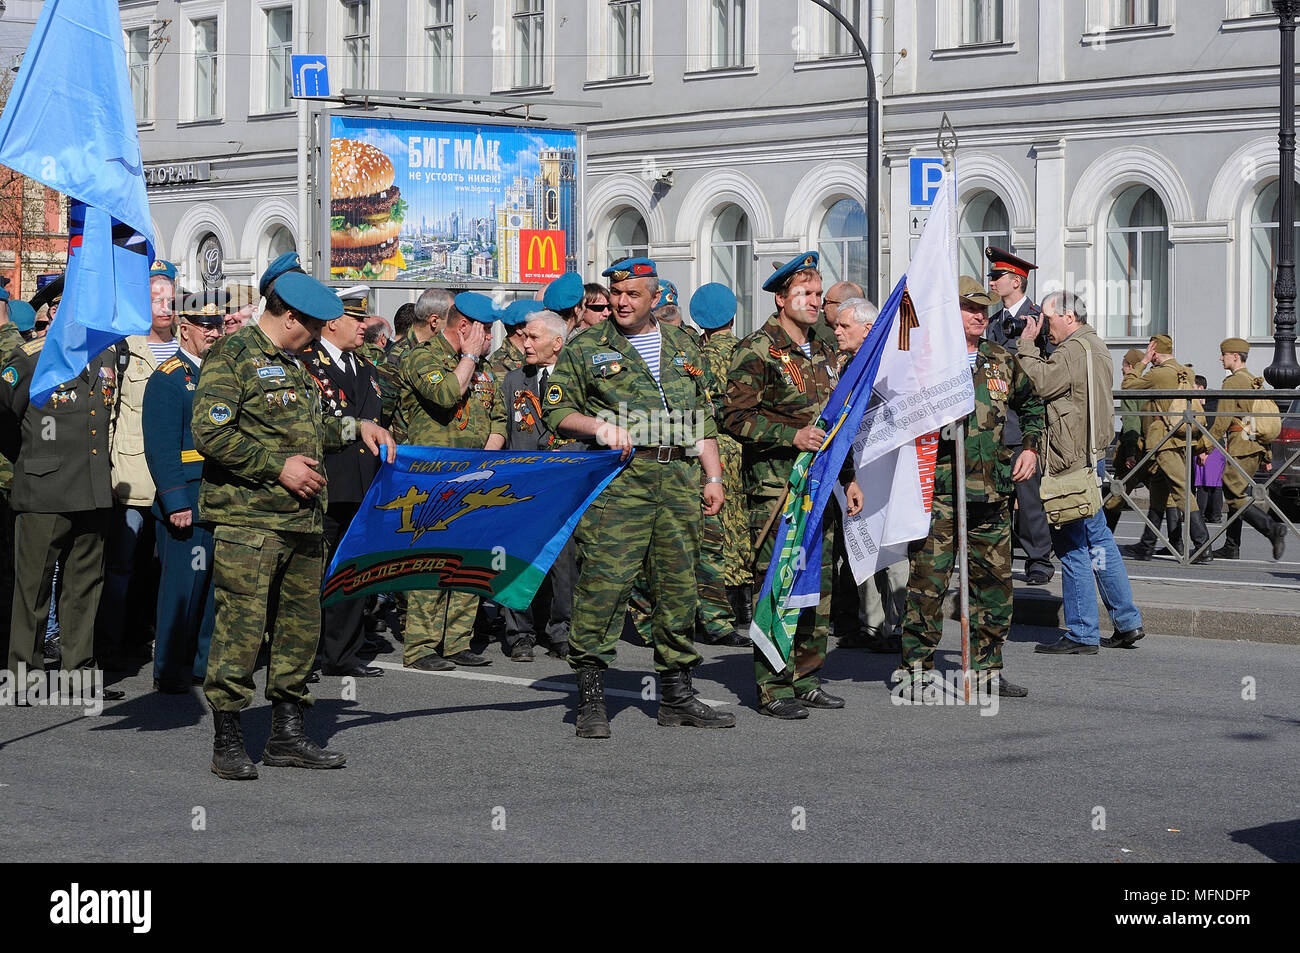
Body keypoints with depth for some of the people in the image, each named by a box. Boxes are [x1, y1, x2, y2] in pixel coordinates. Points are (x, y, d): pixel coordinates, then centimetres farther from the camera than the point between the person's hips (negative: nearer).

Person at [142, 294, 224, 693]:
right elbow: (161, 447, -13)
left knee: (215, 585, 10)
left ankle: (204, 663, 18)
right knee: (182, 586, -5)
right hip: (187, 502, -7)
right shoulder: (167, 378, -7)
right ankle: (170, 671, 3)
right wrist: (176, 502, -20)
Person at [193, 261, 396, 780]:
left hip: (302, 521, 9)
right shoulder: (233, 356, -7)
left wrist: (353, 427, 17)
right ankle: (227, 741, -3)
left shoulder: (292, 363, 22)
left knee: (301, 625, 10)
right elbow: (210, 434, -16)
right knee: (242, 627, -9)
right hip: (248, 520, -9)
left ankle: (287, 735, 19)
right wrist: (278, 466, -16)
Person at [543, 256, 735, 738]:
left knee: (678, 584, 6)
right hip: (616, 478, -4)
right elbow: (556, 411, 5)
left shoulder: (683, 346, 19)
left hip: (679, 478, 4)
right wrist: (597, 426, -13)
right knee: (604, 580, -12)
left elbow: (703, 417, 21)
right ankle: (591, 697, -7)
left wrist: (713, 477, 13)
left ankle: (676, 693, 15)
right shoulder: (586, 348, 7)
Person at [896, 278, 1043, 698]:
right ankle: (916, 671, 2)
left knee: (994, 580, 8)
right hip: (938, 493, -5)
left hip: (991, 493, 5)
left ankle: (987, 670, 17)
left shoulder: (1002, 361, 12)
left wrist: (1030, 447, 16)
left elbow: (1032, 403, 29)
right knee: (927, 580, -6)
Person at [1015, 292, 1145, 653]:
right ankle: (1127, 622, 20)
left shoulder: (1074, 350, -16)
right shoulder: (1095, 347, 18)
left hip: (1071, 461, -10)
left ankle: (1081, 634, -1)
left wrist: (1027, 344, -11)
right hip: (1091, 456, 10)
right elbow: (1053, 380, 16)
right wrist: (1033, 346, 7)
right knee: (1098, 540, 16)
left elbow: (1038, 384, -22)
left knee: (1073, 547, -5)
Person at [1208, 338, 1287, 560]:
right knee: (1235, 494, 13)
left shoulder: (1232, 382, -10)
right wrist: (1267, 455, 24)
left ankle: (1273, 529, -23)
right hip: (1257, 448, 9)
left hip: (1240, 447, -9)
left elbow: (1222, 420, -16)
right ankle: (1231, 548, 15)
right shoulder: (1255, 382, 18)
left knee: (1236, 498, -10)